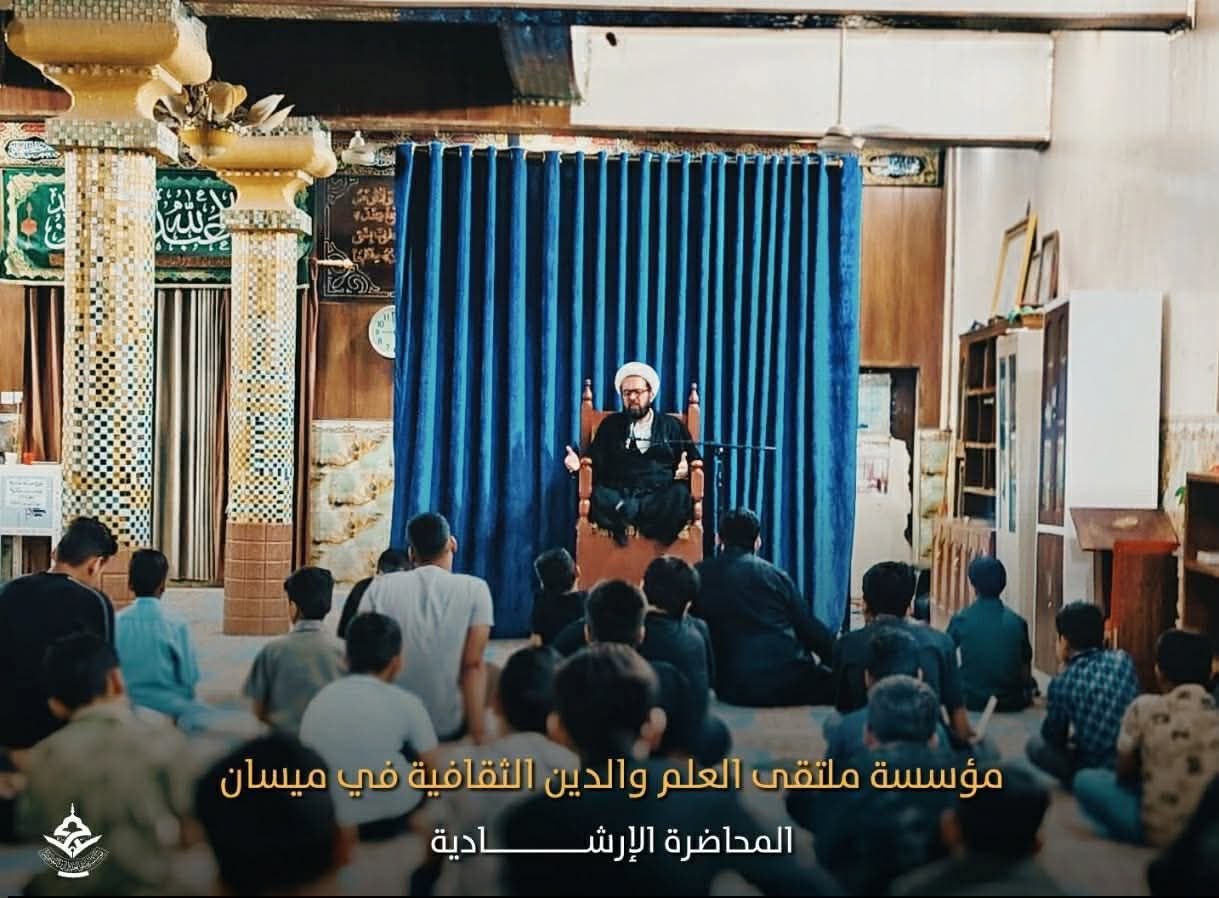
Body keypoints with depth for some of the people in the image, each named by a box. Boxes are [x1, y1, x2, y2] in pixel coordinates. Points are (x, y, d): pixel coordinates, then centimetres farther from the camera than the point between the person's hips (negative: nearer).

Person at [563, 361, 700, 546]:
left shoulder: (673, 426, 18)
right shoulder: (611, 424, 20)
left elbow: (695, 463, 14)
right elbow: (595, 462, 14)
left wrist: (687, 471, -9)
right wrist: (578, 465, -8)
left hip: (659, 498, 0)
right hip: (619, 495, 0)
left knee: (680, 494, -34)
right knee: (596, 495, -32)